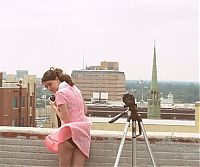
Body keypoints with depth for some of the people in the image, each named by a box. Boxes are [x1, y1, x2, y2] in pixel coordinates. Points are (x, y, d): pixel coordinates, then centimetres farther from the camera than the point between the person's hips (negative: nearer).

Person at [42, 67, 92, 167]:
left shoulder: (60, 93, -10)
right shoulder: (75, 89, 14)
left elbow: (66, 119, -15)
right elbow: (85, 110, 22)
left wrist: (54, 107, 0)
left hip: (70, 132, -8)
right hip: (84, 131, 8)